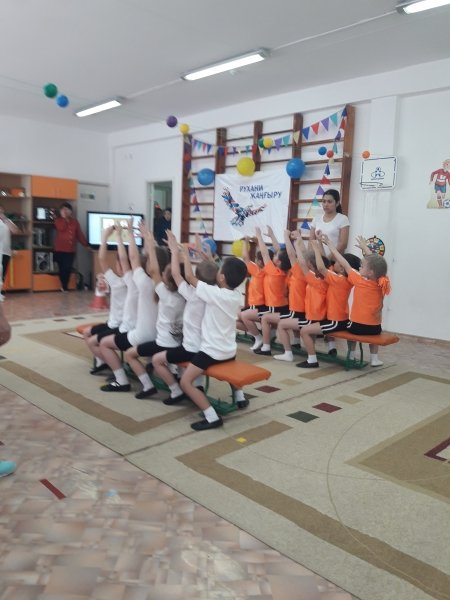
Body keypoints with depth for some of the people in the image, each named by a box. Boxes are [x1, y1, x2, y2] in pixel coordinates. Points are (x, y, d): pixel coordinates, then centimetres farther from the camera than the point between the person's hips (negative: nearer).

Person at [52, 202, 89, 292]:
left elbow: (79, 234, 12)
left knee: (68, 269, -1)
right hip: (60, 250, -2)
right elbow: (61, 228, -18)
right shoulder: (58, 220, 3)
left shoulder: (75, 222, 11)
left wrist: (86, 244, 9)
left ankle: (65, 287, 11)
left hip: (71, 250, 2)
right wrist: (64, 218, -13)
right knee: (62, 269, 1)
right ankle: (64, 287, 13)